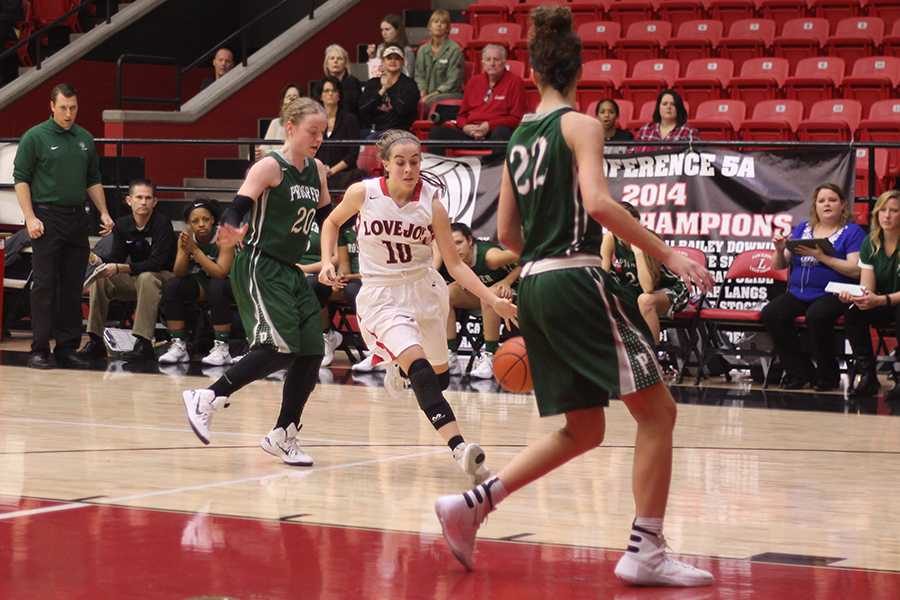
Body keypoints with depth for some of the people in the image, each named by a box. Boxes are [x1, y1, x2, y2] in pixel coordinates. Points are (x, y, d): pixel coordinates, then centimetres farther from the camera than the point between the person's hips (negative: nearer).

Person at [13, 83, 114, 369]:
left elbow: (93, 181, 20)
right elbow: (21, 179, -6)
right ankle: (39, 349, -4)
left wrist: (104, 213, 10)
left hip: (77, 218, 5)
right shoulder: (35, 137, -4)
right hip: (47, 217, -5)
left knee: (73, 287, 6)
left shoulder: (85, 139, 12)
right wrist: (30, 217, -14)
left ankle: (67, 348, 11)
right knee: (45, 286, -6)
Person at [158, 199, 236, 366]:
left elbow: (221, 273, -30)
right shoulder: (186, 236, -7)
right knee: (171, 286, -19)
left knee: (217, 287, -36)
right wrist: (184, 251, -29)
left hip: (226, 285, -5)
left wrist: (195, 250, -33)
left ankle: (222, 347, -31)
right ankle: (178, 345, -16)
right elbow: (179, 274, -11)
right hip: (200, 285, 5)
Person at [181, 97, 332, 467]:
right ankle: (206, 399, -9)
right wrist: (232, 228, -43)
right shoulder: (270, 167, -11)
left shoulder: (317, 171, 11)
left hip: (290, 271, 8)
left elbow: (327, 218, 24)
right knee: (281, 347, -20)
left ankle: (283, 436, 15)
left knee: (311, 353, 3)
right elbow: (239, 206, -22)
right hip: (258, 267, -8)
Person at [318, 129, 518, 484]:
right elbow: (332, 222, 9)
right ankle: (459, 448, -37)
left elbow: (454, 264, -6)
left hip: (424, 290, 3)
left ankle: (401, 367, 54)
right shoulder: (363, 193, -12)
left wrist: (492, 299, -17)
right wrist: (327, 262, -6)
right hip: (380, 296, -3)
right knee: (418, 365, -26)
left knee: (440, 378, 17)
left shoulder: (431, 204, -11)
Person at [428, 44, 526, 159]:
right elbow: (462, 114, 24)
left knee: (501, 133, -41)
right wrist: (465, 126, 0)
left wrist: (489, 126, -12)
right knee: (437, 132, -18)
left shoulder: (514, 82, 6)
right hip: (470, 132, 4)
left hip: (495, 131, -4)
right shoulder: (474, 81, 21)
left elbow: (516, 118, 0)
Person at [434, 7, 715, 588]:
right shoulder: (580, 125, -5)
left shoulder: (519, 137, 15)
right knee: (658, 411, -1)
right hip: (577, 281, -8)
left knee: (582, 430, 16)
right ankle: (645, 551, -7)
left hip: (534, 287, 8)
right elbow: (598, 202, -20)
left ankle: (470, 505, 9)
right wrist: (667, 253, -19)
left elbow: (507, 232, 17)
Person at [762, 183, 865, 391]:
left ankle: (828, 374, -14)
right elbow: (779, 265, 18)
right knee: (770, 314, -22)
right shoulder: (801, 229, 19)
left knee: (816, 315, -36)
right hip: (797, 293, 5)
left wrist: (821, 256, -17)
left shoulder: (852, 232, 4)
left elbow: (855, 270, -10)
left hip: (832, 294, -5)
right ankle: (800, 371, -9)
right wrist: (779, 249, -4)